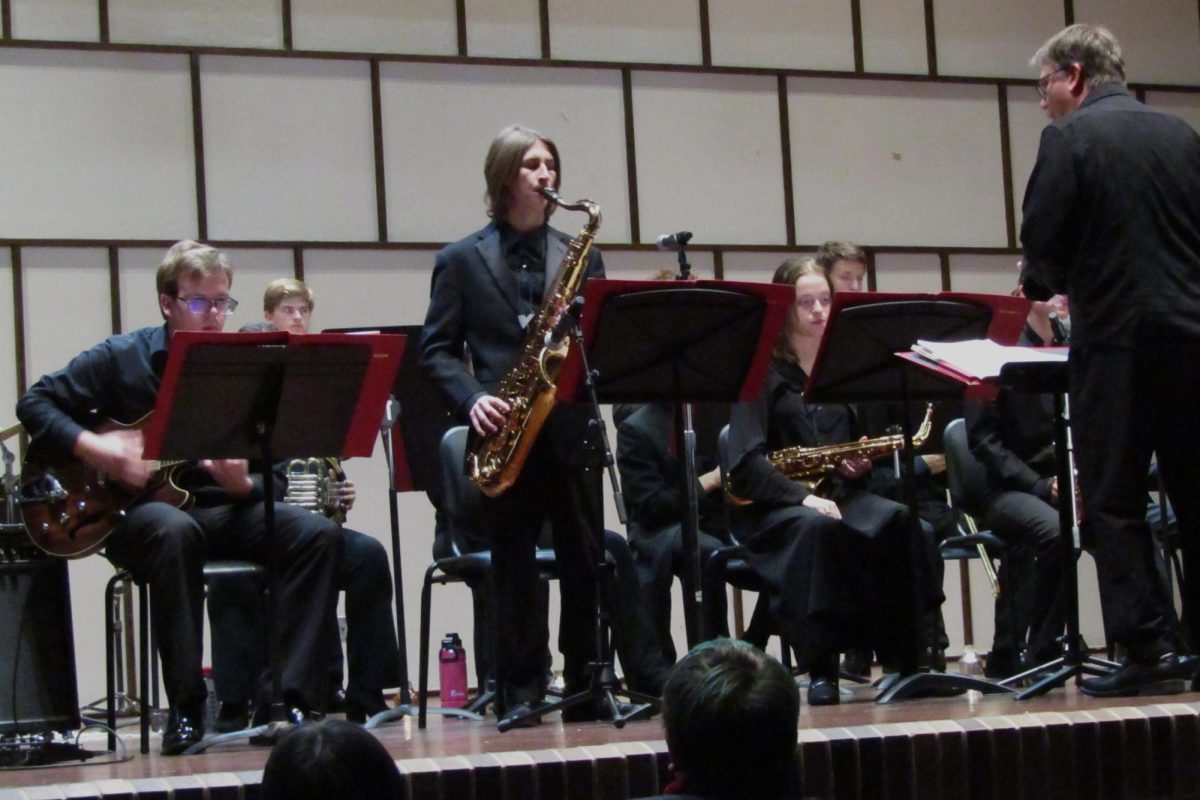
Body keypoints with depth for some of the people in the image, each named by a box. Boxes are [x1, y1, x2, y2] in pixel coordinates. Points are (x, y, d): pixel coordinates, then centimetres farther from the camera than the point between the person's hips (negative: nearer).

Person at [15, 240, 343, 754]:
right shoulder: (121, 358, -1)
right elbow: (35, 403, 1)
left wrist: (242, 485, -18)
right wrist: (93, 448, -14)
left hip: (221, 508, 4)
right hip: (137, 512, -4)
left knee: (319, 534, -21)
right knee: (176, 531, -40)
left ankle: (292, 700, -22)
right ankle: (186, 710, -33)